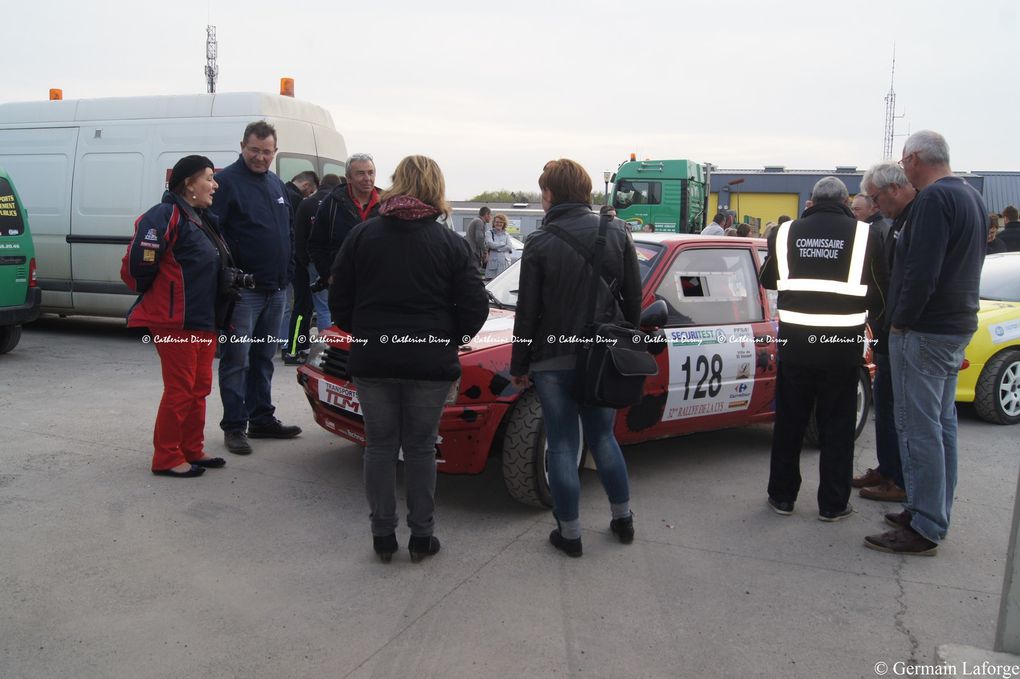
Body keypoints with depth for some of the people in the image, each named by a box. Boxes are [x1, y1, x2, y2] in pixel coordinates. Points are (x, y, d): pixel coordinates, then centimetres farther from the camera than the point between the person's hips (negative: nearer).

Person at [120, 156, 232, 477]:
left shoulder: (203, 219, 17)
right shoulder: (166, 215, -14)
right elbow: (137, 263, -19)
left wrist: (236, 280, 7)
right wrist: (153, 296, -4)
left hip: (204, 320, 10)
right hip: (175, 321, -9)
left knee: (200, 388, 15)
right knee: (179, 390, -3)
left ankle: (192, 450, 27)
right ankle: (167, 458, 9)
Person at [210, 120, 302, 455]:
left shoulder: (277, 184, 16)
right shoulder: (227, 181, -7)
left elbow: (289, 233, 22)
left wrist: (288, 272, 14)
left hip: (276, 289, 7)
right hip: (243, 288, -7)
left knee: (264, 358, 14)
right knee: (237, 359, -2)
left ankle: (262, 419, 22)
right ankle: (234, 426, 5)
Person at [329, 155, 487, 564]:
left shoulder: (362, 235, 0)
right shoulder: (451, 243, -3)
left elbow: (339, 301, 3)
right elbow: (475, 308, -5)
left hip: (372, 361, 1)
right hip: (429, 362, -1)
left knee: (380, 445, 12)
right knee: (420, 447, 11)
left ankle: (383, 536, 19)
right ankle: (421, 537, 17)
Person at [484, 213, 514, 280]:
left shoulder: (506, 235, 19)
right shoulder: (489, 233, 8)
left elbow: (510, 247, 3)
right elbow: (490, 244, -10)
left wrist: (496, 247, -6)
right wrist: (504, 245, 0)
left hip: (505, 263, 3)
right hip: (493, 263, -3)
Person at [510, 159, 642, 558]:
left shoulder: (540, 243, -10)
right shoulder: (616, 233, 1)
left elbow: (527, 312, -8)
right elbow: (633, 298, 6)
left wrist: (519, 366, 0)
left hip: (553, 360, -4)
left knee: (562, 446, 6)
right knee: (603, 437, 20)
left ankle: (570, 534, 14)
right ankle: (623, 519, 30)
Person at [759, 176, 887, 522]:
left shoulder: (787, 232, 2)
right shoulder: (863, 234, -4)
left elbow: (768, 280, 13)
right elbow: (881, 292, 3)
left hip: (795, 341, 2)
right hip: (842, 344, -1)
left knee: (789, 421, 13)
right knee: (837, 425, 9)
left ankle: (782, 496, 22)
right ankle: (833, 504, 16)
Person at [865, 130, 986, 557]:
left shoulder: (934, 199, -17)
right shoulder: (972, 197, 15)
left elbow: (922, 271, -25)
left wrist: (901, 321, -15)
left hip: (924, 330, -10)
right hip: (958, 328, 10)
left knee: (919, 429, -5)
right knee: (941, 423, 16)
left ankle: (925, 529, 0)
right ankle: (935, 514, 26)